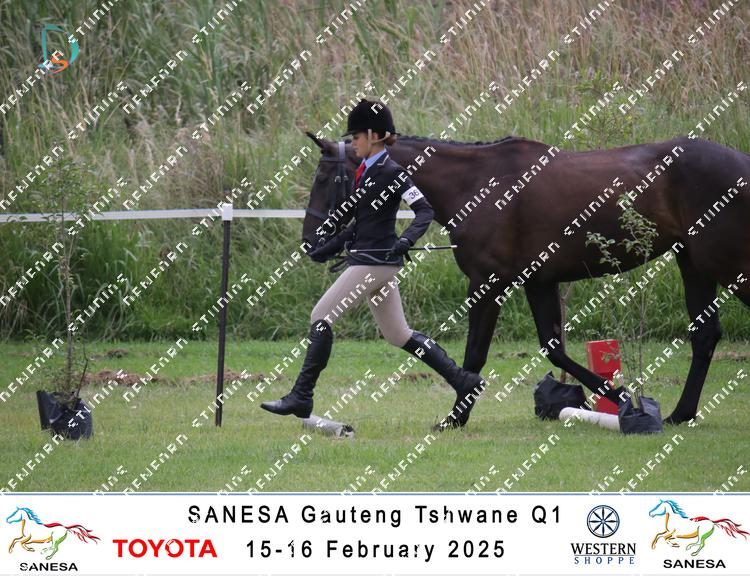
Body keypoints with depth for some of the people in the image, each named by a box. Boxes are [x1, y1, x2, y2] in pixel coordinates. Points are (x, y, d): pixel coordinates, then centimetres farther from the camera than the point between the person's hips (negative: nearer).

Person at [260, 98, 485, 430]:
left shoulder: (391, 172, -12)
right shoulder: (366, 171, 15)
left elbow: (425, 209, -18)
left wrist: (407, 239, -34)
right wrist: (330, 248, 25)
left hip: (377, 261, -10)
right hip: (368, 259, 10)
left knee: (321, 316, -8)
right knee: (398, 335, 11)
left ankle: (301, 397, -7)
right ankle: (463, 383, 13)